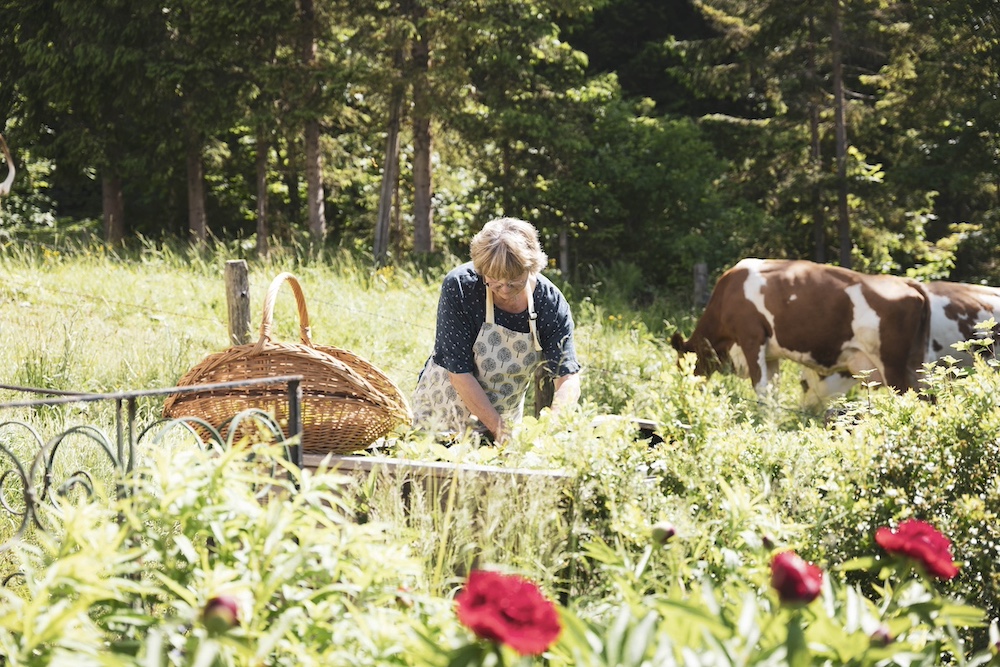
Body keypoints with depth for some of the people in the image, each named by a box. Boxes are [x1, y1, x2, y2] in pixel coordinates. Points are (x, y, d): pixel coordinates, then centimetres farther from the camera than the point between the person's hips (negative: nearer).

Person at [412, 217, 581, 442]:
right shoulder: (458, 287, -24)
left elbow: (568, 380, -22)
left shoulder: (551, 303, -17)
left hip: (504, 415, 2)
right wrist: (498, 428, -28)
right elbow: (459, 371, -23)